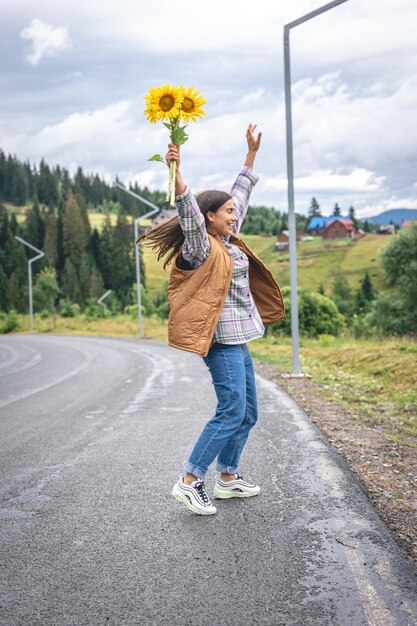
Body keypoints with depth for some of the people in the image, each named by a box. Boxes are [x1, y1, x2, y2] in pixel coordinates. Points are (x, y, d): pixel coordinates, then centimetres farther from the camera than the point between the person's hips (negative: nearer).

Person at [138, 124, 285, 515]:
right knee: (231, 413, -11)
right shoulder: (201, 247, -11)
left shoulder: (227, 241, 13)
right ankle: (189, 482, -3)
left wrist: (251, 153, 27)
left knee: (247, 413, 12)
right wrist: (175, 172, -44)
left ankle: (227, 478, 22)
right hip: (224, 340, -10)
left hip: (239, 340, 10)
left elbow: (241, 194, 23)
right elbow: (189, 213, -29)